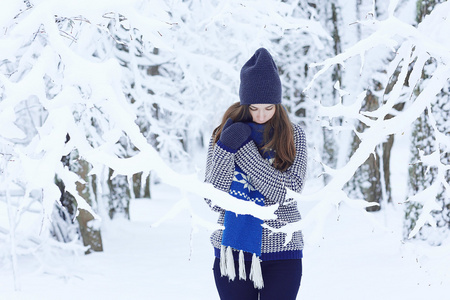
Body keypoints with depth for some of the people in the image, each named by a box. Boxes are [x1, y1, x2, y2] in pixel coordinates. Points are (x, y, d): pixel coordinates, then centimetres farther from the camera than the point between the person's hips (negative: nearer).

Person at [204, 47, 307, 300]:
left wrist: (244, 148, -16)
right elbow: (214, 201, -4)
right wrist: (226, 149, -16)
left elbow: (288, 192, -13)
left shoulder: (293, 135, 1)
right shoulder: (223, 136, 3)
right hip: (233, 252, 1)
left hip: (282, 253, -1)